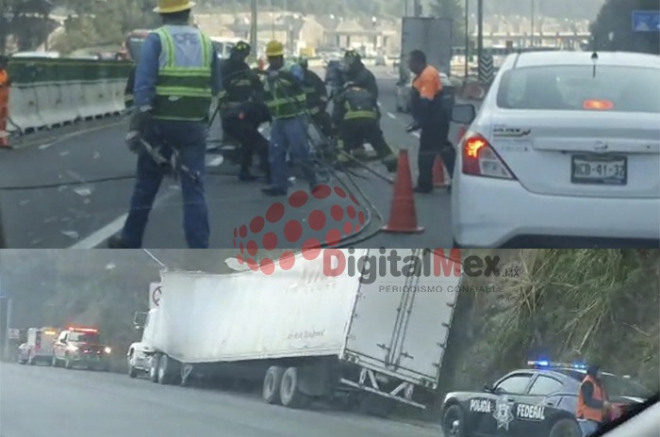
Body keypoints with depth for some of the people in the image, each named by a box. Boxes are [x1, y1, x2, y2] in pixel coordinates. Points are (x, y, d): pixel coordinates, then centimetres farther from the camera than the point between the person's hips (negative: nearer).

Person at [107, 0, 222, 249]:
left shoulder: (156, 39, -5)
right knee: (194, 189, 2)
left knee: (146, 186, 13)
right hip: (194, 126, 2)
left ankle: (130, 241, 25)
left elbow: (144, 85, -14)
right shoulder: (206, 42, 7)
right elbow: (216, 88, 13)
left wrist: (137, 125, -15)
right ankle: (199, 254, -4)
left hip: (159, 124, -2)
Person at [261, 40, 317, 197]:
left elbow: (296, 80, -29)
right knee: (276, 153, 2)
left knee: (301, 152, -8)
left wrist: (281, 74, -44)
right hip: (277, 120, 6)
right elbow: (266, 96, 20)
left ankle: (314, 183, 2)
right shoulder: (268, 74, 13)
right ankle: (279, 185, 8)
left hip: (295, 118, -6)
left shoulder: (293, 68, -6)